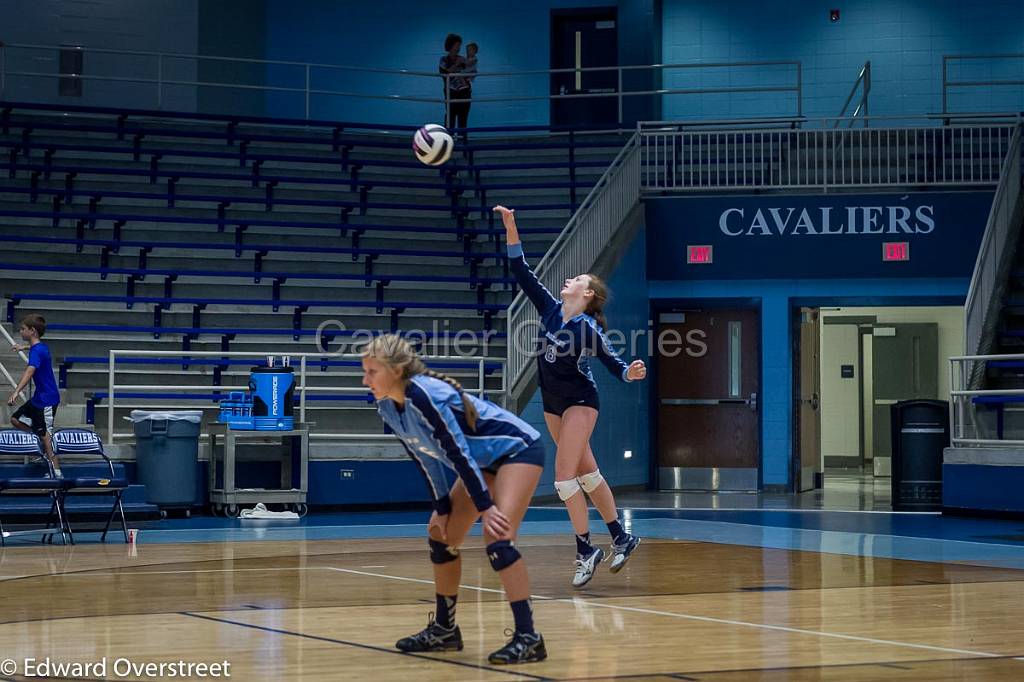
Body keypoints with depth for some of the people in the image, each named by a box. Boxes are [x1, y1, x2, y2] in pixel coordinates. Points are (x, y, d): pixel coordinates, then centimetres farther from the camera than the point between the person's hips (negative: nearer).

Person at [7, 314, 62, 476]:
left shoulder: (37, 351, -21)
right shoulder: (42, 346, 7)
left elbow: (29, 372, -38)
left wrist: (16, 392, -50)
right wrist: (24, 347, 52)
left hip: (46, 400, -9)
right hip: (38, 398, 9)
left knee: (46, 437, -4)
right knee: (16, 420, 15)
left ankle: (57, 473, 0)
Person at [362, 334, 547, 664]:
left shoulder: (423, 394, -30)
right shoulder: (388, 409, -3)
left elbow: (457, 451, -31)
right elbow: (427, 458, 7)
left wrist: (485, 507, -30)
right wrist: (442, 508, 5)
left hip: (518, 449, -10)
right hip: (484, 461, 10)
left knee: (496, 537, -24)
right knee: (440, 534, 10)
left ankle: (528, 637, -22)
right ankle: (444, 630, 22)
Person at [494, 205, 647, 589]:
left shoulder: (588, 328, -19)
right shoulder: (550, 309, -4)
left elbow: (611, 362, -12)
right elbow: (521, 272, -4)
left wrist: (631, 373, -35)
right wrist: (511, 227, -11)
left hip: (580, 402, -7)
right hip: (553, 403, 7)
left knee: (564, 478, -14)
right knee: (587, 473, 13)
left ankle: (586, 550, -5)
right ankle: (621, 538, 24)